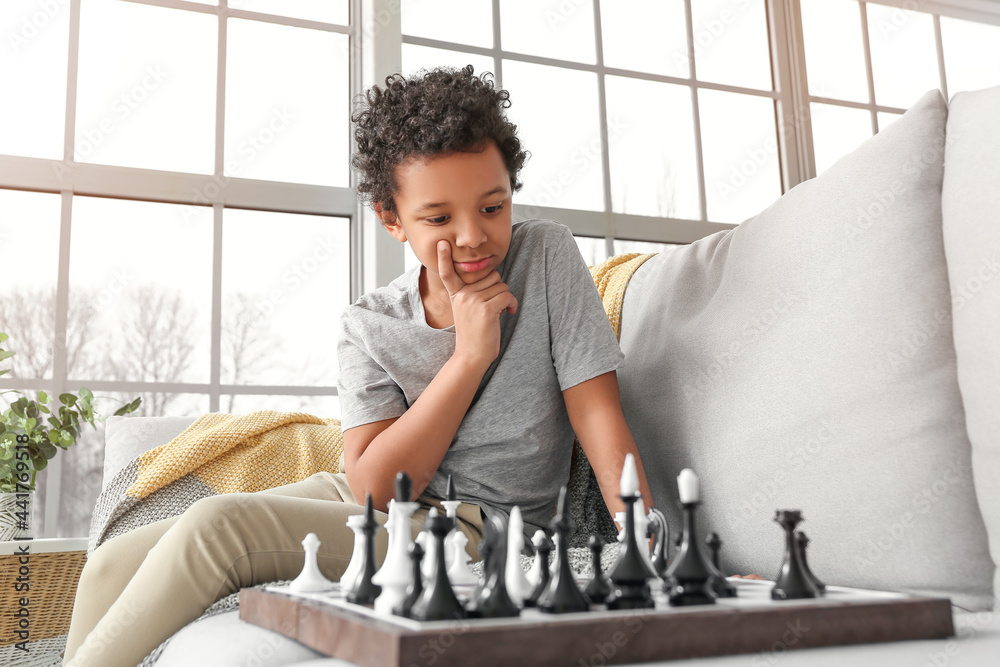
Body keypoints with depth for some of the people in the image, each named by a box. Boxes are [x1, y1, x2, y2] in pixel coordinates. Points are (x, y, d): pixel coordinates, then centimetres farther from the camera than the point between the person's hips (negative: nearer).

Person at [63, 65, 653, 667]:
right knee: (116, 565, -5)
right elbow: (375, 486, -12)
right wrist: (469, 355, -18)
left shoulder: (547, 256, -7)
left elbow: (601, 418, -10)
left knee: (218, 526, -24)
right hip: (360, 503, 4)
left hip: (475, 529, -4)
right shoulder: (371, 327, -2)